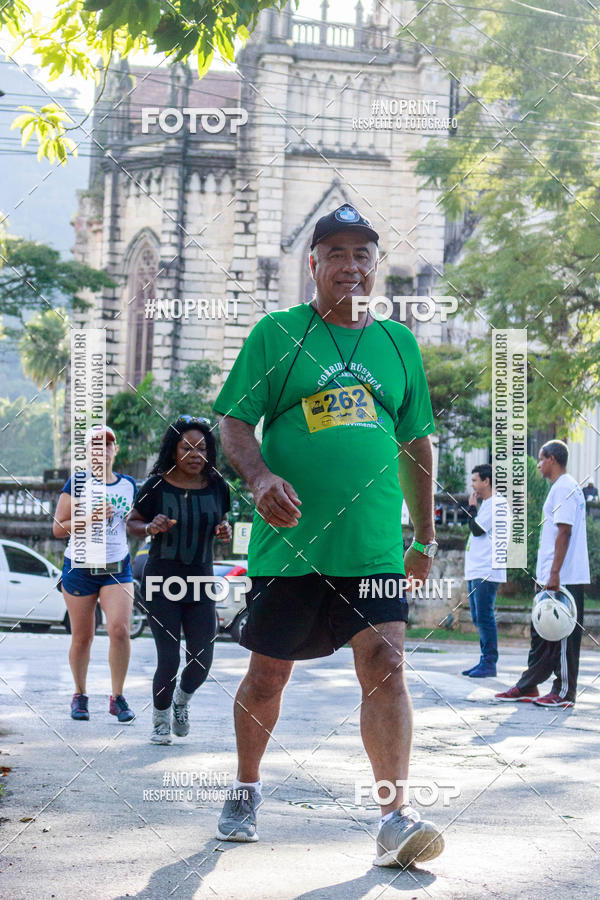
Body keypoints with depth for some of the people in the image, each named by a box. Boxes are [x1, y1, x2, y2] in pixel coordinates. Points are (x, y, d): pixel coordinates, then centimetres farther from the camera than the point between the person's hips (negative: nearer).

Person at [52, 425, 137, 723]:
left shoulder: (129, 485, 9)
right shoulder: (78, 483, -2)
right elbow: (58, 528, -4)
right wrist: (89, 519, -17)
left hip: (117, 569, 2)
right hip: (80, 568, -2)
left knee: (119, 629, -15)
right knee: (82, 637, 5)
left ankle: (118, 697, -3)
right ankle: (80, 696, 25)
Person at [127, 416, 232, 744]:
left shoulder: (216, 487, 0)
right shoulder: (157, 486, -10)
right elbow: (132, 523, 1)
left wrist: (224, 531, -7)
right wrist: (150, 528, -20)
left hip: (200, 583, 3)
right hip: (161, 583, -3)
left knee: (202, 662, 3)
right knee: (169, 660, -6)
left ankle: (182, 699, 37)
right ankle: (160, 719, 22)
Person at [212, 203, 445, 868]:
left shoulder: (399, 343, 12)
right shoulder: (276, 333, 3)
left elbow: (416, 440, 18)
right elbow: (233, 420, 0)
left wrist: (425, 535, 16)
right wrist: (259, 476, -21)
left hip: (374, 545, 2)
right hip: (288, 541, -1)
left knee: (385, 665, -11)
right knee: (268, 674, 8)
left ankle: (396, 816, -12)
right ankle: (246, 788, 30)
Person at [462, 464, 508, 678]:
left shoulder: (497, 503, -10)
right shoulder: (486, 504, 20)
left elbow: (477, 530, -15)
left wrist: (472, 508, -4)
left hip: (487, 572, -10)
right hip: (475, 571, 10)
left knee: (485, 616, -10)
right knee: (478, 618, 11)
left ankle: (490, 663, -9)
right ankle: (485, 661, 16)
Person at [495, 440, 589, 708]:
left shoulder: (564, 488, -13)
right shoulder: (560, 488, 19)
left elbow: (564, 532, -20)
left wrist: (555, 574, -23)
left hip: (564, 578, -10)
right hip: (552, 578, 10)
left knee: (562, 635, -5)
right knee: (542, 633, 13)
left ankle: (565, 693, 0)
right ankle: (528, 687, 18)